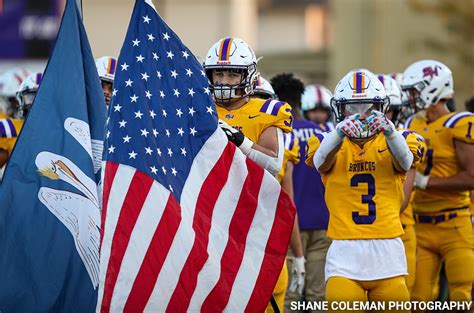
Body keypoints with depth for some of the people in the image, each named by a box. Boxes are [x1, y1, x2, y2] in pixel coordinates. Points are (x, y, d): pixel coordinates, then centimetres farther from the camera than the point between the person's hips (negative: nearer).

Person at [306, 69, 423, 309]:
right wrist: (340, 132, -39)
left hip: (387, 249, 1)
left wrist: (388, 130, -38)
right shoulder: (327, 142, 7)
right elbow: (321, 161, -17)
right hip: (345, 251, -1)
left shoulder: (396, 140, 7)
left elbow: (405, 162, -16)